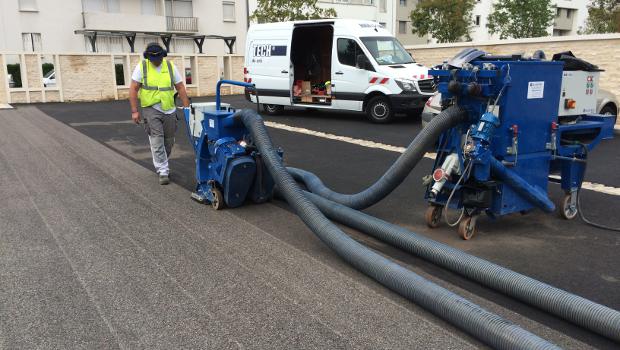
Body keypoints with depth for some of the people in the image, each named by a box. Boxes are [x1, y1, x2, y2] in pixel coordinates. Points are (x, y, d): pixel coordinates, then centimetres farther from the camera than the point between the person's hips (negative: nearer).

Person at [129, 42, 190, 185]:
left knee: (169, 141, 11)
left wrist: (187, 107, -1)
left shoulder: (170, 66, 3)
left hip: (169, 109, 3)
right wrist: (134, 111, -10)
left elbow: (180, 87, 5)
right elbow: (133, 89, -4)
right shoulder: (142, 67, -3)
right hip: (151, 109, -3)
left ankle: (161, 165, 33)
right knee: (157, 141, -9)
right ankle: (163, 171, -5)